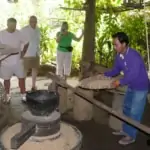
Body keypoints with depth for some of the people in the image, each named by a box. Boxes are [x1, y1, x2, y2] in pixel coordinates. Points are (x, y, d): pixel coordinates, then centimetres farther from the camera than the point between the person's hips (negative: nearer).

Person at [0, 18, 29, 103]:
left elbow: (26, 43, 10)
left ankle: (23, 95, 18)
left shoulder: (19, 33, -4)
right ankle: (8, 96, 28)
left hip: (17, 61, 1)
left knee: (21, 78, 5)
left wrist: (23, 53, 0)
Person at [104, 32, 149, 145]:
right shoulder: (119, 56, -5)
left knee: (134, 113, 1)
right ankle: (125, 130, 36)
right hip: (131, 87, 9)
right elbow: (116, 70, 6)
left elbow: (134, 74, -34)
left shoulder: (134, 56, -31)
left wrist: (120, 82, -33)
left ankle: (131, 136, 16)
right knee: (126, 108, 19)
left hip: (140, 87, -9)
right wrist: (104, 75, -4)